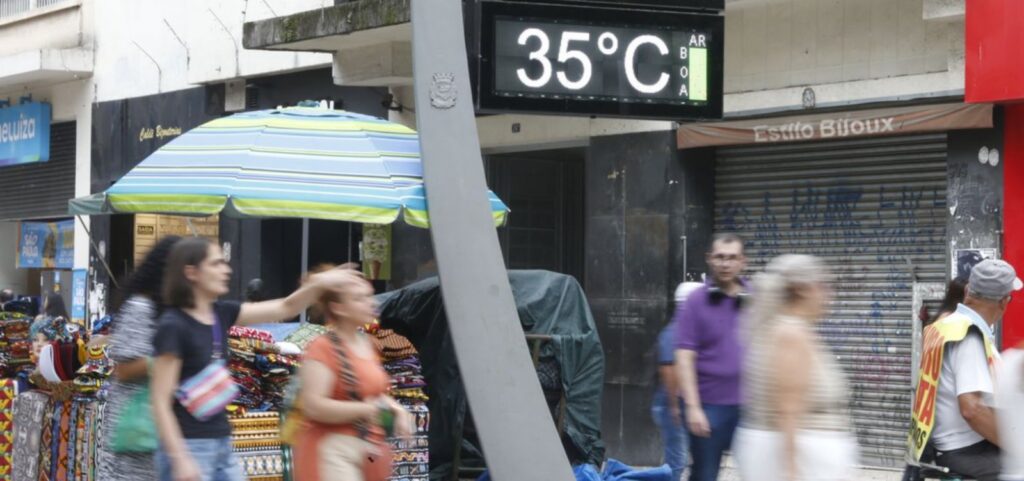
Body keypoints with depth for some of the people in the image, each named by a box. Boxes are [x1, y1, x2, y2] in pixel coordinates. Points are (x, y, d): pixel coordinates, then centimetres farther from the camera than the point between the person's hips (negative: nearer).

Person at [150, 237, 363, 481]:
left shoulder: (221, 314, 7)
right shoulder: (173, 326, -15)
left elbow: (285, 308, 12)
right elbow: (160, 401, -16)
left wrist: (319, 283, -4)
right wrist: (180, 459, -21)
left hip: (222, 445, 9)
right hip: (189, 447, -9)